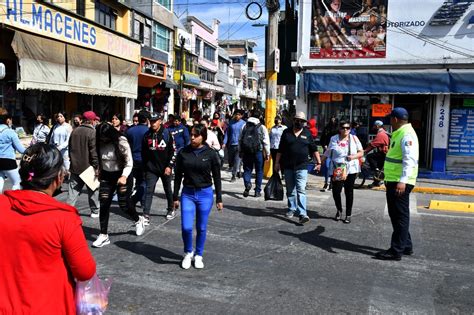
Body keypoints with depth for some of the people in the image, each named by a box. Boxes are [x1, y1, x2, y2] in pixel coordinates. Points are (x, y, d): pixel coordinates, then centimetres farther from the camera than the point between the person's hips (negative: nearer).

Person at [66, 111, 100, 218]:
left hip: (75, 166, 5)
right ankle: (95, 211, 17)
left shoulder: (75, 131, 8)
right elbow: (94, 151, -17)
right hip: (88, 167, -5)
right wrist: (97, 166, -13)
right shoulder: (92, 132, -13)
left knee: (73, 190, 7)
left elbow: (70, 148, 15)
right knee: (93, 190, 9)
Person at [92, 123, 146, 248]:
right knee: (104, 205, 0)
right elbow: (98, 160, 13)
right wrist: (99, 172, 11)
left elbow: (129, 162, -16)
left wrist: (124, 176, -27)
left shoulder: (121, 142, -17)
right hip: (106, 176, 5)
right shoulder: (100, 143, -2)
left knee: (124, 204, -1)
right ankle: (103, 235, 10)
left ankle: (138, 220, 31)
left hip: (122, 175, -5)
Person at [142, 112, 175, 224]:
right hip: (151, 169, 1)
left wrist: (170, 166, -11)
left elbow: (173, 151, -6)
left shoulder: (167, 133, -6)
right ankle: (146, 215, -7)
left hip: (165, 168, -1)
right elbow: (144, 153, 9)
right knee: (149, 191, -7)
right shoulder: (147, 135, 1)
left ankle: (171, 210, 35)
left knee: (168, 189, 15)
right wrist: (145, 167, 9)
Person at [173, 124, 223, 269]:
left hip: (205, 194, -1)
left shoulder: (211, 154, -5)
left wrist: (219, 199, 1)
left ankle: (198, 255, 29)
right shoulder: (183, 153, -1)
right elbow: (178, 176, 5)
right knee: (186, 227, -6)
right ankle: (188, 253, 21)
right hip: (188, 194, 1)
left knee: (201, 228, 9)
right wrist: (175, 197, 6)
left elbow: (216, 178, 1)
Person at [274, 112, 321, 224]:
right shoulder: (287, 132, 7)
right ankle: (292, 209, 27)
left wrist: (319, 162, 3)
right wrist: (277, 162, 6)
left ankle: (302, 214, -15)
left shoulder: (307, 133, 6)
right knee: (290, 190, 12)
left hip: (302, 166, -2)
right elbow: (280, 149, 9)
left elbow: (314, 149, 8)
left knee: (301, 190, -12)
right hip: (288, 166, 2)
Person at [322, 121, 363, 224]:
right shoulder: (334, 139, 5)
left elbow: (361, 152, 5)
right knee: (336, 191, -5)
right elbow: (327, 153, 10)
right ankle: (339, 210, 22)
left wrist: (353, 156, -14)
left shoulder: (354, 138, 3)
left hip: (351, 169, 0)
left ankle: (348, 215, 17)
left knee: (349, 192, 5)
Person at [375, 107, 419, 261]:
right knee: (396, 215, 18)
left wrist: (403, 181, -33)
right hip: (394, 181, 11)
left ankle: (396, 251, 4)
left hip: (400, 182, -11)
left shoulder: (407, 135, -16)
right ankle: (406, 246, 29)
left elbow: (410, 160, -25)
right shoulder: (399, 133, 17)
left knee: (400, 216, -3)